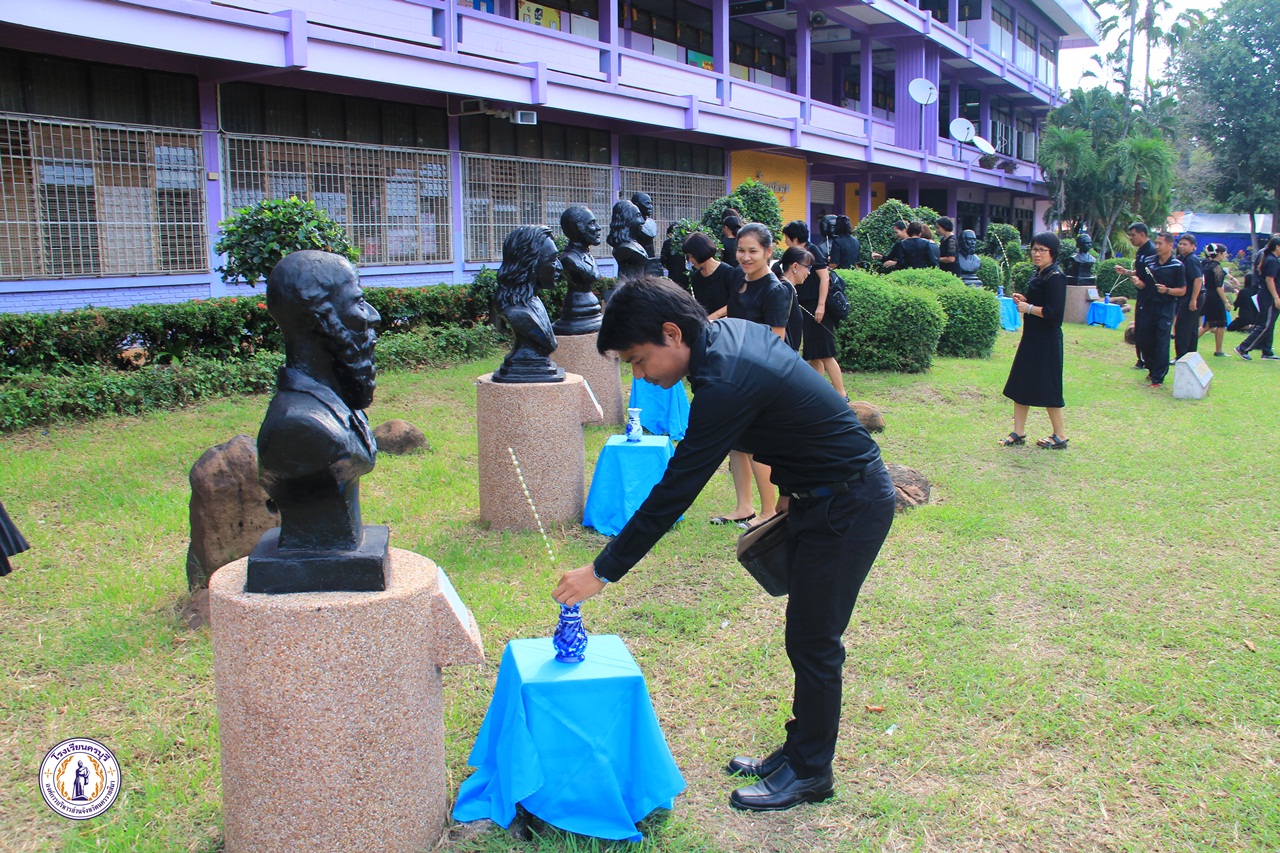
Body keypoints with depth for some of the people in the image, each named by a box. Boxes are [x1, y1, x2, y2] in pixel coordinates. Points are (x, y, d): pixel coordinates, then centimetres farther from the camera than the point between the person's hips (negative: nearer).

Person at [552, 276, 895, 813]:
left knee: (813, 643, 2)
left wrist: (603, 571, -18)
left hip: (848, 507, -10)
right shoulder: (732, 331, 1)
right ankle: (798, 751, 31)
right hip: (824, 496, 10)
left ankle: (809, 773, 20)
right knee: (807, 636, 17)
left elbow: (673, 492, -26)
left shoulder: (726, 385, -28)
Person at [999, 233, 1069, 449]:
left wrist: (1028, 308, -15)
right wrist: (1024, 299, 7)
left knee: (1046, 388, -2)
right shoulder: (1040, 274, 11)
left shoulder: (1055, 277, -16)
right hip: (1032, 337, 10)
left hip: (1046, 341, -10)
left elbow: (1053, 312, -23)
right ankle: (1018, 433, 18)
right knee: (1019, 384, 10)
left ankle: (1060, 436, 11)